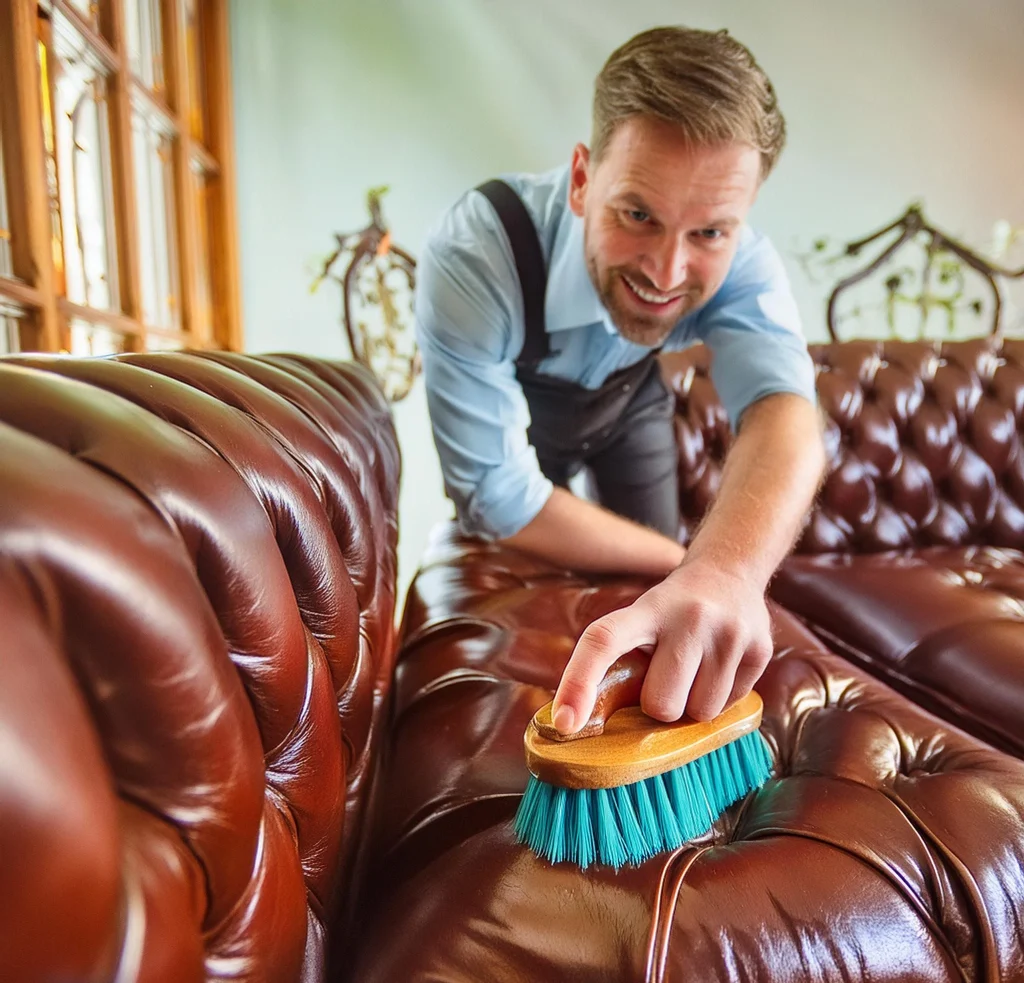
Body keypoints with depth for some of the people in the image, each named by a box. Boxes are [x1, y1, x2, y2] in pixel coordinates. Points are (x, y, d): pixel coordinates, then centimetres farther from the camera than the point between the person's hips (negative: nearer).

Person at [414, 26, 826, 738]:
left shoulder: (739, 262, -34)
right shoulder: (470, 258, -43)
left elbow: (782, 407, -50)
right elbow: (499, 500, -40)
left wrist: (724, 571, -73)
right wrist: (697, 566, -38)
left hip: (628, 394, 2)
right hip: (512, 404, -1)